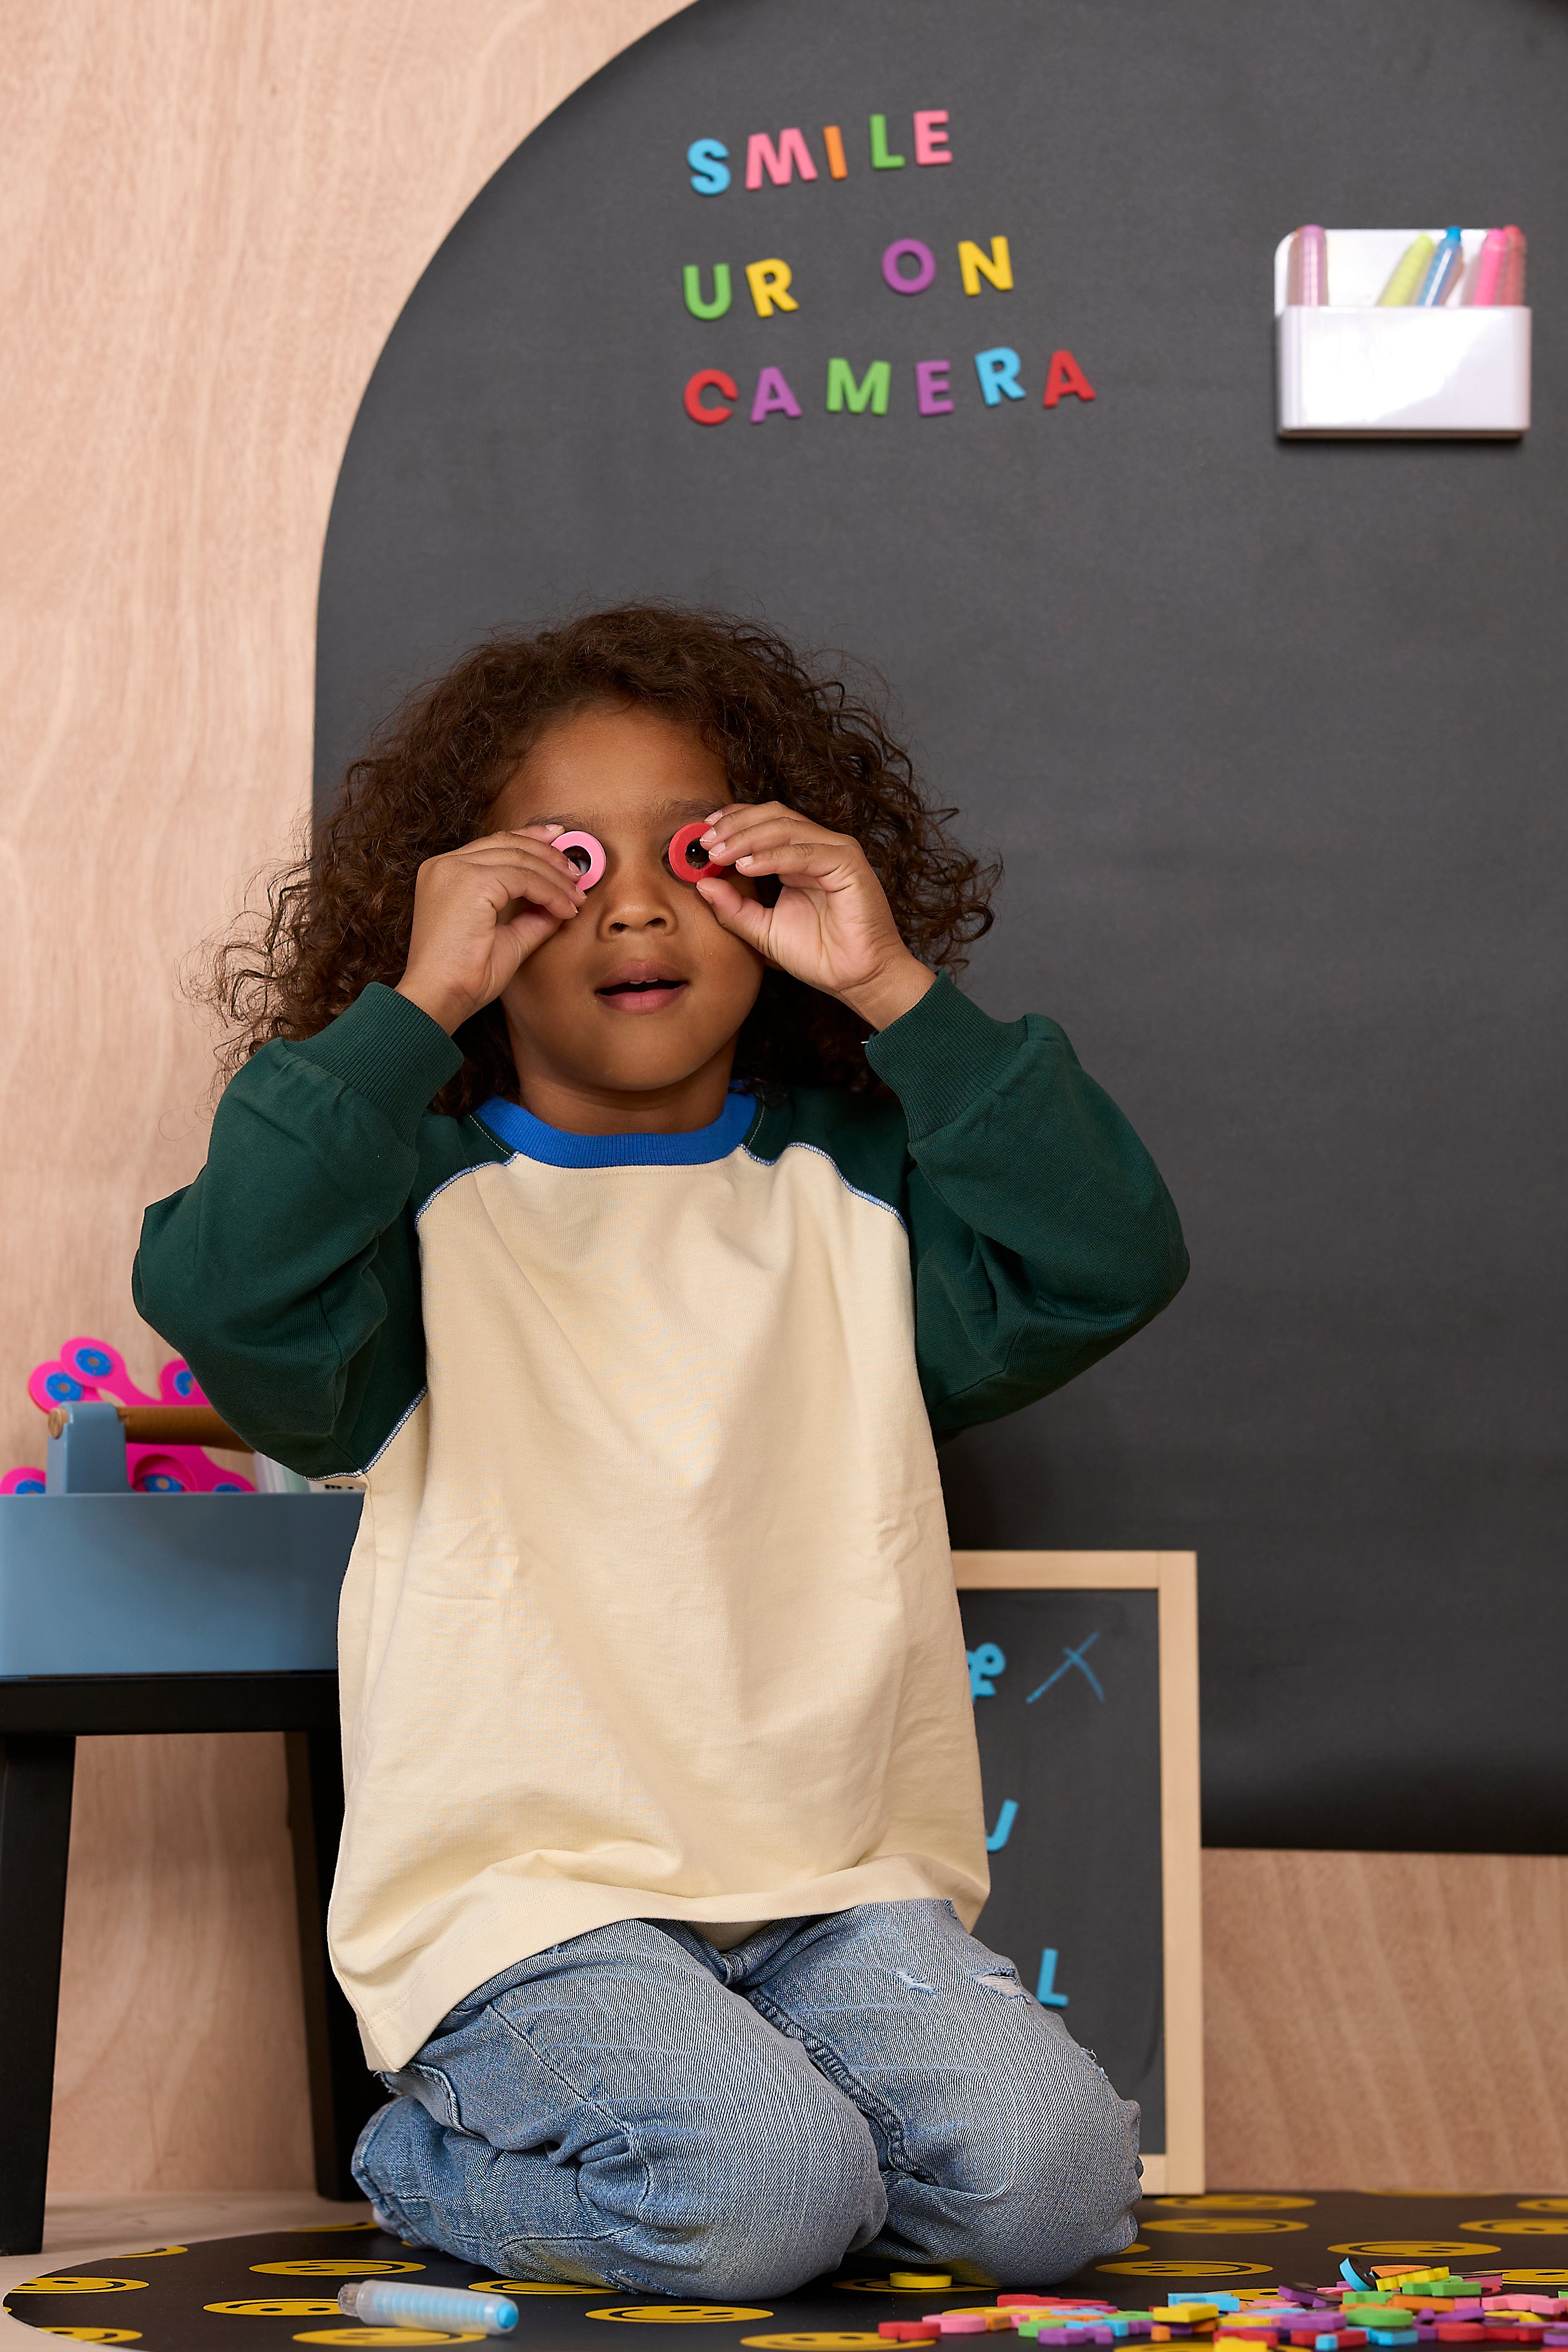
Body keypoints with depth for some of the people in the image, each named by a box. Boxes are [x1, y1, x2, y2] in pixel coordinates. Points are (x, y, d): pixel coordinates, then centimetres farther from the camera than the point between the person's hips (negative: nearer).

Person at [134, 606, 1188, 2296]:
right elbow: (222, 1294, -19)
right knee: (760, 2200, -27)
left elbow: (1102, 1264, -3)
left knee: (1049, 2176, -19)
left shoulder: (853, 1187, 13)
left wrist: (900, 993, -5)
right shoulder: (428, 1205, 1)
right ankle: (438, 2164, 4)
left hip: (841, 1884, 4)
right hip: (525, 1892, -4)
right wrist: (417, 1006, -17)